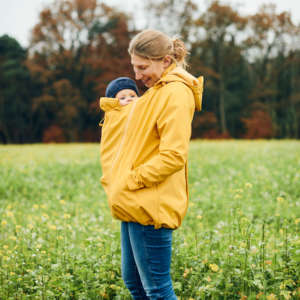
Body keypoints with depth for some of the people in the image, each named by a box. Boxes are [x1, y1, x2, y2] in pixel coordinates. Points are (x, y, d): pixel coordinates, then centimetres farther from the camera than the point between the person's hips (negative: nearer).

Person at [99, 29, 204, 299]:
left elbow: (173, 156, -21)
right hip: (133, 206, 10)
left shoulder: (176, 93, -14)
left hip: (150, 206, -10)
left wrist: (131, 180, -17)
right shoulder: (157, 91, 16)